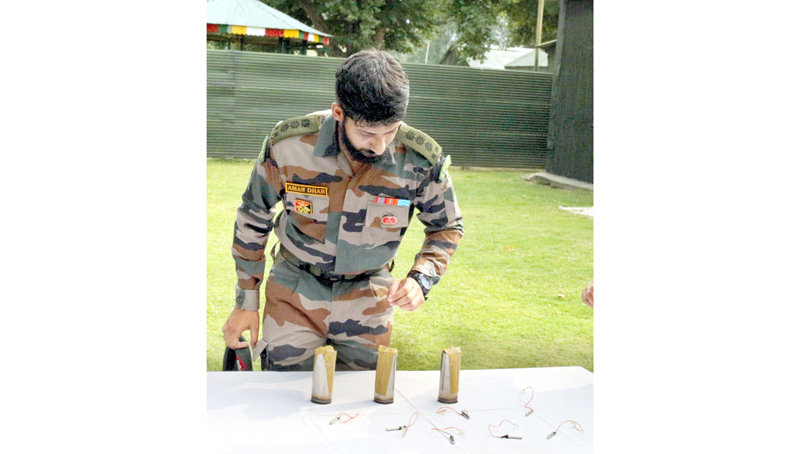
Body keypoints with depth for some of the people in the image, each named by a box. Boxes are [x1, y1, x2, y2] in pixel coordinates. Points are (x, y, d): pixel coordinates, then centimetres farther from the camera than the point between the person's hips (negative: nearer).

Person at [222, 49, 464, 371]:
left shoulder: (422, 160, -20)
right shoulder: (288, 145, -22)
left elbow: (447, 227, 0)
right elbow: (253, 219, -4)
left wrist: (420, 279, -19)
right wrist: (246, 302, 1)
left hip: (368, 300, 1)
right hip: (295, 292, -1)